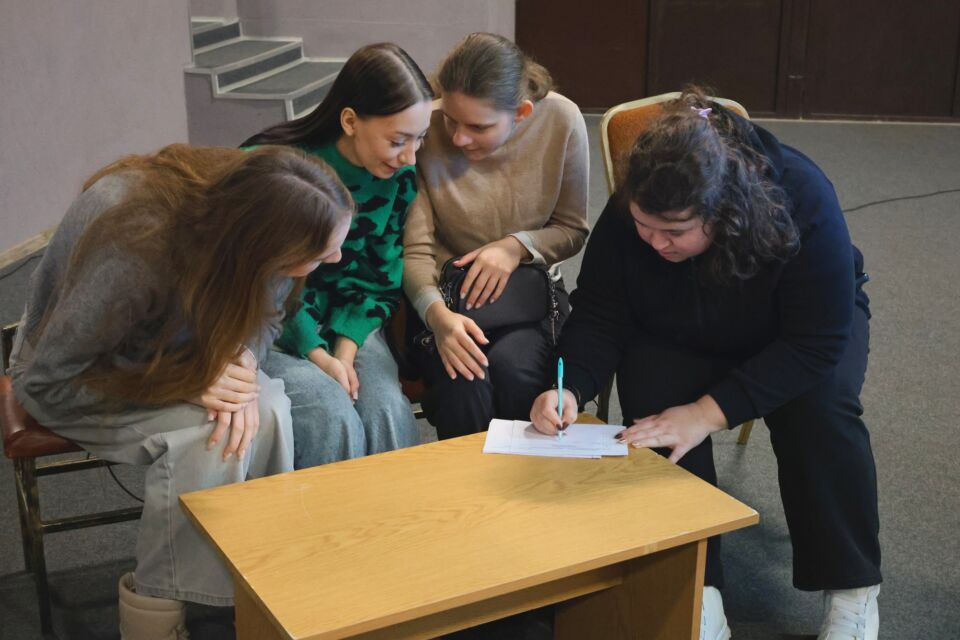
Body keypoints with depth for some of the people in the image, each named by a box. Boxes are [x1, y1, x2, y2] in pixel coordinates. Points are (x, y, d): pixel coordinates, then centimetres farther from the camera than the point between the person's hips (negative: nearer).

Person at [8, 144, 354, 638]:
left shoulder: (255, 209, -25)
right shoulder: (132, 254, -39)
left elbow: (263, 315, -6)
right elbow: (48, 383, -26)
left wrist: (242, 362, -28)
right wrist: (182, 383, -33)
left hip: (174, 348, 5)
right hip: (82, 372, -4)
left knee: (268, 411, -24)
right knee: (204, 434, -30)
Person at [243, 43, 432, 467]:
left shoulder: (400, 176, -7)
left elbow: (382, 277, 0)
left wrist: (345, 349, -14)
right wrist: (318, 356, -21)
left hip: (344, 321, 4)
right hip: (265, 327, -3)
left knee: (388, 411, -23)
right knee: (333, 417, -27)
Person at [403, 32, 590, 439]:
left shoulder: (561, 120, -10)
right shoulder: (427, 134, -16)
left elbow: (572, 230, 2)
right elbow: (414, 251, -14)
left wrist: (517, 246, -17)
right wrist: (437, 313, -33)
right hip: (443, 295, -1)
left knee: (512, 369, -31)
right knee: (463, 383, -31)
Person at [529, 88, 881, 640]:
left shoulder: (803, 200, -35)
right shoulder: (627, 214, -27)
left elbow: (816, 341, -32)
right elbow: (599, 318, -16)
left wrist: (709, 412, -41)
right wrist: (571, 387, -38)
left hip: (804, 325, -1)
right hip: (682, 340, 2)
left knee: (819, 408, -31)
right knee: (653, 402, -29)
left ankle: (853, 590, -10)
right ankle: (697, 592, -20)